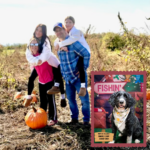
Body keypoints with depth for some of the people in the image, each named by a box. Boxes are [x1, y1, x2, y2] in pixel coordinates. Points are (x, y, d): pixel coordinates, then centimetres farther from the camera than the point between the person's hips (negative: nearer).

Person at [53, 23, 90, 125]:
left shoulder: (73, 42, -16)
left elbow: (86, 54, -17)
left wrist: (84, 68, -17)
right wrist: (63, 73, 16)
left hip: (78, 75, -7)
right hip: (67, 77, 7)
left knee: (84, 98, 0)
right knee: (70, 98, 13)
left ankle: (86, 119, 14)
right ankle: (74, 118, 28)